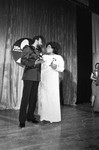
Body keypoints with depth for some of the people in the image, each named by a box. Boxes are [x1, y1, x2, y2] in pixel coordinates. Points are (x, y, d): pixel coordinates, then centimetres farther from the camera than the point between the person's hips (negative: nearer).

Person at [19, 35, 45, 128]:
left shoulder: (39, 51, 20)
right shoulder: (28, 48, 3)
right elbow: (23, 61, -9)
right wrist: (34, 63, -17)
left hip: (37, 77, 6)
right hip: (29, 76, -6)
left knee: (33, 98, 6)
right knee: (25, 98, -5)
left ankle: (30, 116, 18)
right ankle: (22, 120, 3)